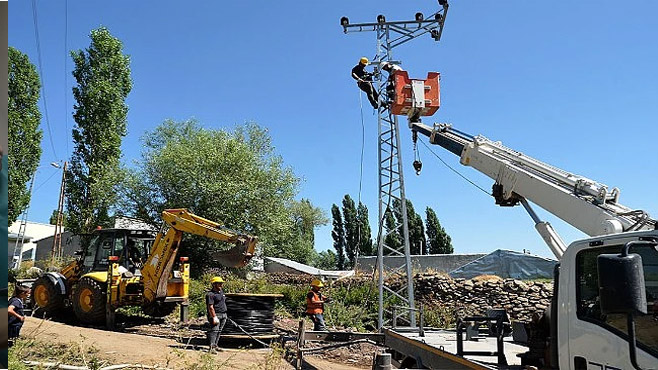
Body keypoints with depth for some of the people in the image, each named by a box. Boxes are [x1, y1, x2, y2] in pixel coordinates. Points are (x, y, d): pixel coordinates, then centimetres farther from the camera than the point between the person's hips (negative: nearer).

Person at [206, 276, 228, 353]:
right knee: (214, 330, -14)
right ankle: (211, 347, -16)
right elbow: (210, 307, -18)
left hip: (223, 315, 8)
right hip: (215, 315, -8)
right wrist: (214, 317, -22)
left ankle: (215, 345, 16)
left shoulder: (221, 292, 15)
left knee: (219, 331, 10)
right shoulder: (210, 294, -13)